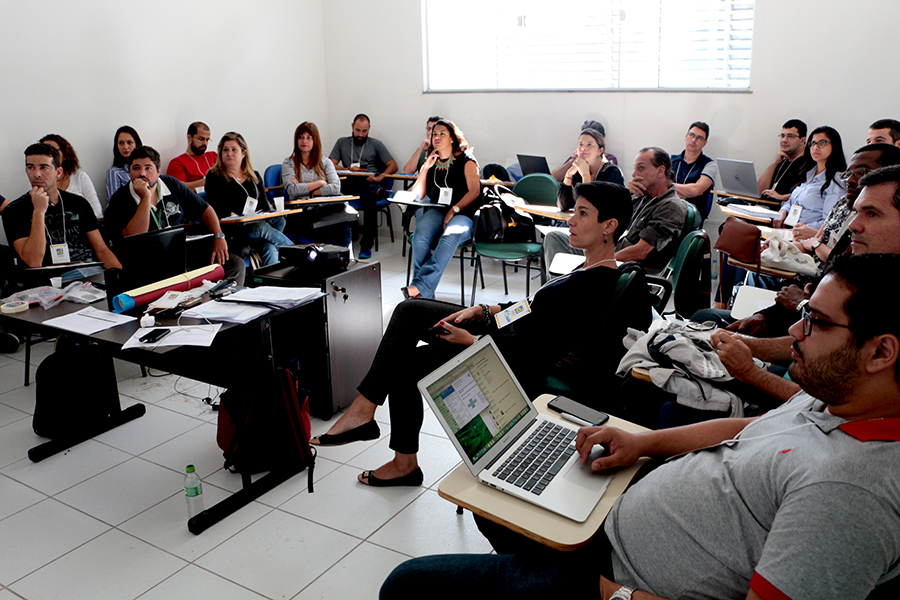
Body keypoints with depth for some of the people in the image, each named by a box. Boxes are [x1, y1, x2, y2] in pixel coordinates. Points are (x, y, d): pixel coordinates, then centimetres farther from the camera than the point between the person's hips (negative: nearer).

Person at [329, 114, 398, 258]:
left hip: (369, 184, -2)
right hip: (349, 184, 2)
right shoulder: (342, 143, 22)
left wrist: (379, 177, -11)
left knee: (370, 199, -36)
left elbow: (393, 165, 8)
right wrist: (349, 169, -6)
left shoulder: (376, 145, 18)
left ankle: (366, 245, -35)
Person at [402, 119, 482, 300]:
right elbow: (416, 196, 10)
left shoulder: (466, 161, 4)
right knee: (420, 236, -31)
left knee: (450, 236, -38)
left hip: (464, 214, -3)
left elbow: (474, 191, -6)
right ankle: (424, 293, -33)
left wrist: (454, 210, -18)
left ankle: (420, 286, -44)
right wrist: (426, 168, 1)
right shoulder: (430, 163, 16)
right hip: (436, 211, 3)